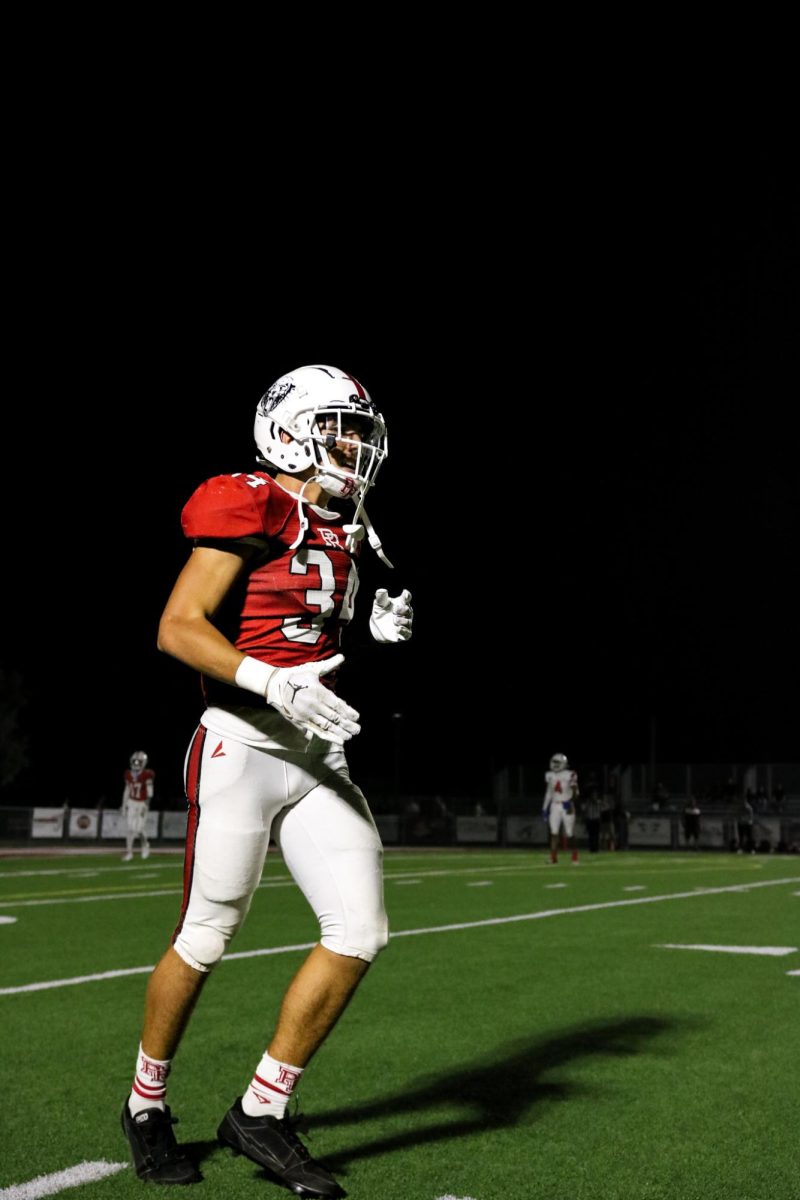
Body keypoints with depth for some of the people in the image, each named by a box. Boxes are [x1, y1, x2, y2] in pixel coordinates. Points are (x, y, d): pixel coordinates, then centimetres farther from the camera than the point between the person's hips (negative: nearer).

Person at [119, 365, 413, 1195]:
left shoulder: (342, 532, 15)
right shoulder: (250, 511, -10)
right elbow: (178, 628, -17)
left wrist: (378, 629, 5)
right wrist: (273, 683, -27)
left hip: (317, 755, 8)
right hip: (242, 745, -7)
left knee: (359, 932, 0)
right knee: (203, 940, 4)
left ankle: (261, 1112, 15)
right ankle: (146, 1105, 29)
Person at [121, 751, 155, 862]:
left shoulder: (147, 775, -15)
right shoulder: (129, 775, 1)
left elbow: (149, 793, -14)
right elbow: (126, 791, 10)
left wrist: (146, 806, -18)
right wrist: (124, 805, 8)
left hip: (142, 804, -4)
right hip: (131, 803, 4)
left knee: (140, 828, -5)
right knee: (129, 828, -1)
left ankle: (145, 844, 25)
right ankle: (128, 851, 6)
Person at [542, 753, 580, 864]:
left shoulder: (570, 775, -9)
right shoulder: (550, 776, 6)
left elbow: (575, 792, -7)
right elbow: (548, 793, 13)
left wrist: (571, 802, -24)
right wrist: (544, 808, 11)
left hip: (566, 806, -4)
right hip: (555, 806, 4)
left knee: (570, 834, 2)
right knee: (553, 832, -4)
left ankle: (574, 856, 17)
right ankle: (553, 857, -5)